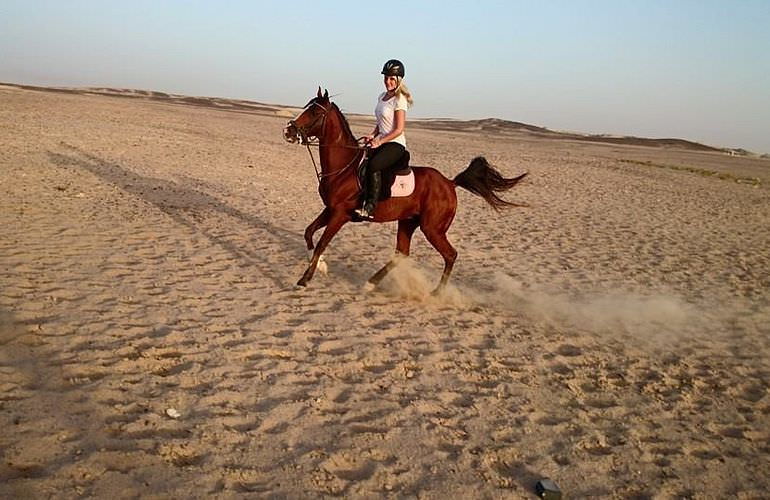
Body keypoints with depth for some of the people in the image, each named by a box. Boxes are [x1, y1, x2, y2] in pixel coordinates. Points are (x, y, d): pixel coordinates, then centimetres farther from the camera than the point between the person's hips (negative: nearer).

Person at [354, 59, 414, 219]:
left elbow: (399, 129, -14)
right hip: (381, 142, 8)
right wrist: (373, 135, 5)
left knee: (373, 165, -32)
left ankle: (370, 207, -29)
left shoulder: (399, 100, -9)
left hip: (395, 144, -8)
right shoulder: (382, 97, 15)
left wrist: (380, 141, -20)